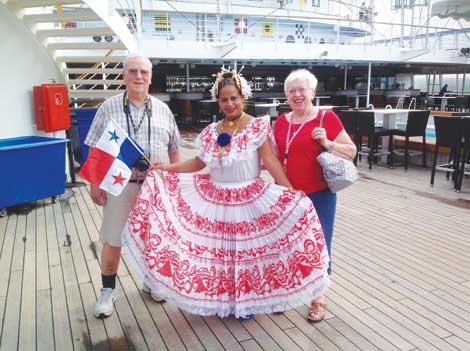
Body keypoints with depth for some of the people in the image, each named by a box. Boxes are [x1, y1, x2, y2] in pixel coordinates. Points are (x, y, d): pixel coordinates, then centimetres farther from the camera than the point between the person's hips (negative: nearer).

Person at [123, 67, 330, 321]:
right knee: (218, 248, 9)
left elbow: (271, 162, -11)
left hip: (249, 199, -4)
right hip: (213, 199, 4)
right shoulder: (210, 132, 6)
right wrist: (167, 168, 3)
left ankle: (246, 300, 25)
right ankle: (222, 298, 28)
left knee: (246, 248, 5)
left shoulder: (258, 126, -7)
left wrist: (291, 194, -17)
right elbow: (199, 162, 10)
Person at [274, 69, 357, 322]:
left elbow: (351, 152, -3)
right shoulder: (281, 121, 7)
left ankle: (318, 299, 26)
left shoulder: (327, 117, -6)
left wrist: (327, 143, -18)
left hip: (318, 195, -4)